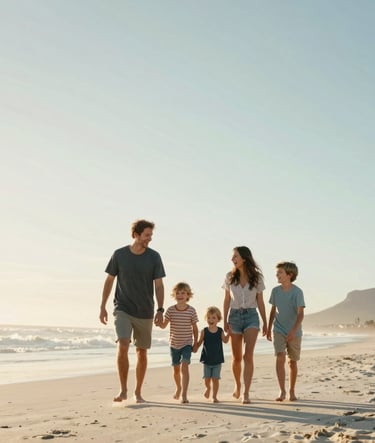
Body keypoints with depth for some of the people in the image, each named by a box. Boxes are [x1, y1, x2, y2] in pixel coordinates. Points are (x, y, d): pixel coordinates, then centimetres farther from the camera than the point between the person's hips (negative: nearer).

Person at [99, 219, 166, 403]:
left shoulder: (154, 257, -3)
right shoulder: (119, 255, -3)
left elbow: (159, 285, -3)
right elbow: (109, 281, 6)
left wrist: (160, 310, -13)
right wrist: (102, 307, 5)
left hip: (145, 312, 1)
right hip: (123, 309, -1)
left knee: (142, 353, 6)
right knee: (123, 346, -18)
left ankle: (138, 392, 20)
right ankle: (123, 390, -7)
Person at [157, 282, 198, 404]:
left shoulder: (191, 310, -9)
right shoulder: (170, 310, -5)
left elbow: (194, 328, -1)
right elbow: (164, 325, -5)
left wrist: (195, 343, 0)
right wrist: (158, 322, -26)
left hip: (187, 344, -3)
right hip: (174, 344, 3)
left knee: (184, 367, -18)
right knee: (176, 369, 17)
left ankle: (184, 394, -20)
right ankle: (178, 388, 43)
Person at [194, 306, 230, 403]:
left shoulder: (220, 331, -4)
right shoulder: (204, 331, -4)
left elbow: (225, 341, -1)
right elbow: (199, 342, 4)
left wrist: (228, 333, -14)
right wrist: (195, 348, -8)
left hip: (217, 360, -1)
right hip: (207, 360, 1)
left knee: (215, 379, -1)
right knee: (207, 378, 7)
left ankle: (214, 396, 11)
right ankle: (208, 388, 39)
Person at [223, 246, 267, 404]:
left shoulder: (257, 277, -1)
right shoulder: (230, 277, 3)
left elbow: (260, 302, 6)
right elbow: (227, 300, 6)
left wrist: (265, 323, 7)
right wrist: (225, 321, -1)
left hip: (251, 316, -2)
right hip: (234, 316, 2)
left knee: (248, 355, -15)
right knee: (236, 357, 9)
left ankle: (246, 393, -15)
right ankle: (237, 385, 34)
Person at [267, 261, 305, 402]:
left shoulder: (297, 292, -15)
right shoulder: (275, 291, -1)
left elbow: (301, 313, -20)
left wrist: (293, 331, -31)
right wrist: (268, 329, 15)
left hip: (294, 333, -2)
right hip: (279, 331, 2)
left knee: (292, 362, 8)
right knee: (280, 358, -16)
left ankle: (292, 391, 24)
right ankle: (282, 391, -14)